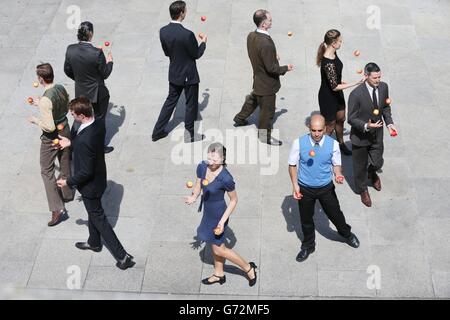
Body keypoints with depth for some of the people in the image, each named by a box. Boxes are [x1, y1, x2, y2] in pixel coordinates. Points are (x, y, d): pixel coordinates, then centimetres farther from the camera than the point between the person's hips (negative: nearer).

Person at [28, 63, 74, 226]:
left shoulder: (45, 100, -30)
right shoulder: (61, 89, -7)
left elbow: (49, 126, -29)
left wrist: (36, 120, -10)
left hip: (52, 137, -7)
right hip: (64, 130, 7)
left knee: (47, 171, 6)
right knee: (65, 163, 25)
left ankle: (57, 207, 3)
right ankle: (67, 194, 46)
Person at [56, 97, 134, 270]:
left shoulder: (84, 141, -38)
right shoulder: (99, 123, -12)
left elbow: (85, 172, -29)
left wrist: (68, 182, -14)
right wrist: (71, 143, 13)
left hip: (90, 185, -8)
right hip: (99, 177, 9)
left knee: (98, 218, 9)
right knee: (93, 213, 29)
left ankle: (122, 256, 16)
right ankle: (94, 243, 52)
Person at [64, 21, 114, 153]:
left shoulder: (70, 49, -14)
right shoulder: (97, 53, -28)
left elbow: (67, 70, 0)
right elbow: (105, 74, -16)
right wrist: (109, 61, 2)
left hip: (80, 92, 4)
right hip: (97, 93, -4)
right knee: (99, 119, 17)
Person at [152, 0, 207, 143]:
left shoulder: (163, 31, -8)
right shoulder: (187, 34, -27)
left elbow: (167, 52, 5)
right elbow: (196, 54, -13)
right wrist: (203, 42, 3)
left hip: (174, 74, 6)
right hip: (189, 76, -6)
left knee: (171, 100, 21)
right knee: (191, 105, 12)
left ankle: (158, 131, 26)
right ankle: (190, 135, 25)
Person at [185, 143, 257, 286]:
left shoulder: (225, 178, -31)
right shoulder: (202, 167, -13)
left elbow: (234, 200, -17)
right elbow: (198, 186, 1)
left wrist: (223, 221, -20)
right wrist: (193, 197, -22)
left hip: (218, 216, -7)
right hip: (208, 213, 7)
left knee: (219, 250, 8)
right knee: (216, 244, 24)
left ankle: (249, 268, 26)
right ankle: (219, 275, 46)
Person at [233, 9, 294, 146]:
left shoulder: (251, 36, -8)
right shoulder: (266, 43, -35)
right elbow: (271, 68, -28)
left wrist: (273, 57, 7)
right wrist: (286, 68, -13)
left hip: (258, 77, 9)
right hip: (267, 83, -9)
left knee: (253, 98, 34)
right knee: (267, 110, 11)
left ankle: (240, 118, 54)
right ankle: (265, 136, 30)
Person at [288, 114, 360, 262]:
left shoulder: (333, 144, -15)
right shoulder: (299, 143, -18)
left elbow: (336, 164, -2)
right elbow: (292, 165, -7)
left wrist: (338, 175, -24)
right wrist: (295, 185, -14)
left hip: (326, 188, 0)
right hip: (305, 188, 0)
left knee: (335, 214, 17)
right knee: (306, 219, 18)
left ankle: (347, 234, 51)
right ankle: (308, 246, 44)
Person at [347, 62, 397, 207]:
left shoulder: (384, 87, -11)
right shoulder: (356, 94, -28)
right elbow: (351, 119, -19)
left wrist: (389, 123, -4)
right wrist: (366, 126, -34)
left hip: (377, 135, 4)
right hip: (360, 136, -4)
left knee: (377, 162, 16)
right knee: (361, 165, 16)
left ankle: (372, 173, 54)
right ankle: (362, 189, 43)